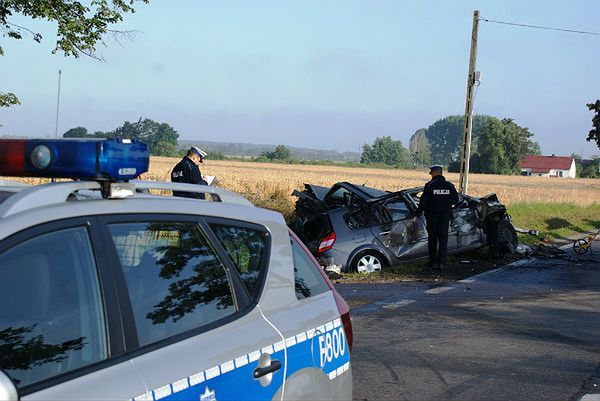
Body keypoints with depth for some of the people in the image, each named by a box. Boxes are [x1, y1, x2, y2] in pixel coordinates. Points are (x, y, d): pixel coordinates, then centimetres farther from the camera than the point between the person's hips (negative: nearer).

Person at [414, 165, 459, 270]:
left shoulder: (429, 185, -9)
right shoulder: (449, 185, 1)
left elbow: (423, 201, -12)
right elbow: (455, 200, 3)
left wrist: (418, 215, -9)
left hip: (432, 215, -2)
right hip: (445, 216, 2)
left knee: (432, 239, 9)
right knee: (443, 239, 4)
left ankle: (433, 262, 10)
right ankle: (441, 262, -5)